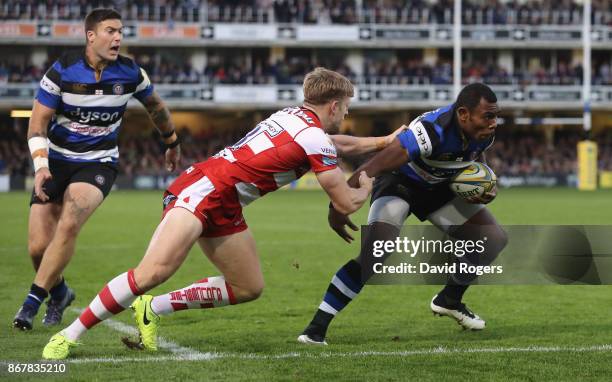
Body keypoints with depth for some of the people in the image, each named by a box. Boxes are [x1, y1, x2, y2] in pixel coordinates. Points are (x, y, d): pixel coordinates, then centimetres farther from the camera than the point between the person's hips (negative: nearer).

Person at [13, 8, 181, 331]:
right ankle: (59, 293, 23)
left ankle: (34, 301, -17)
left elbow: (155, 106, 16)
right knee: (38, 246, -9)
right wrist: (41, 167, -23)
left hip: (98, 163, 0)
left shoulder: (130, 73, -6)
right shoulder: (62, 71, -11)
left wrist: (172, 143, 27)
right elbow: (37, 125, -9)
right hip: (56, 161, 0)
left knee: (68, 226, -28)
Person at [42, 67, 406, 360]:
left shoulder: (293, 115, 17)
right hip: (204, 190, -10)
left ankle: (152, 309, 16)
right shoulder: (313, 138, -11)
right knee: (154, 271, -26)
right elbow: (346, 204, -4)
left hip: (224, 208, 10)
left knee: (250, 288, 12)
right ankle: (69, 335, -21)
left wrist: (384, 141, 43)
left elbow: (339, 144, 39)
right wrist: (366, 186, 16)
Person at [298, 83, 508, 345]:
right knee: (375, 252, -28)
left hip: (440, 187, 7)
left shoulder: (483, 132, -15)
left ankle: (450, 300, 25)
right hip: (399, 183, -7)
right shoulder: (433, 131, -38)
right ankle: (318, 325, -20)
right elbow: (373, 166, -40)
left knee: (494, 239, 1)